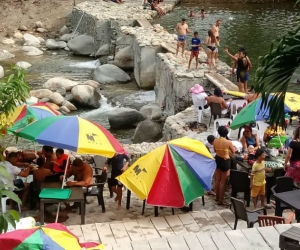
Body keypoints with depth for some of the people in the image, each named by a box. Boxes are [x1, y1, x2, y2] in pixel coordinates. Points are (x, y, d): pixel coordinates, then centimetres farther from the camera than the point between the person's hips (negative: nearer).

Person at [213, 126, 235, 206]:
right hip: (225, 161, -5)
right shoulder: (228, 142, -20)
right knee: (223, 182, 4)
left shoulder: (215, 141, -7)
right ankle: (220, 200, 9)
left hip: (217, 160, 5)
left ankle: (217, 197, 33)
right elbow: (233, 152, -3)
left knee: (217, 180, 19)